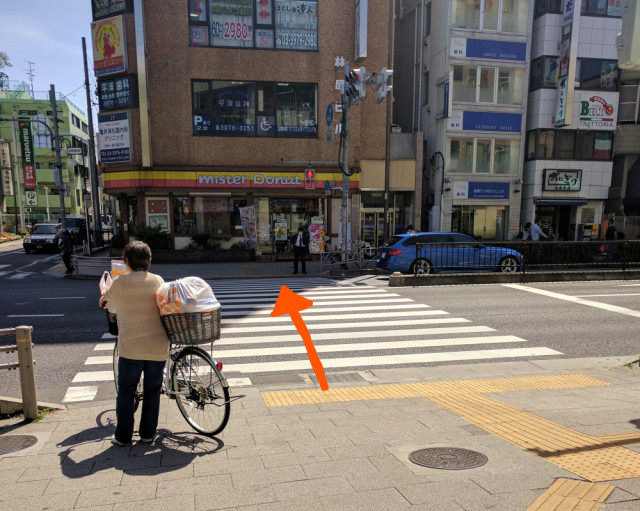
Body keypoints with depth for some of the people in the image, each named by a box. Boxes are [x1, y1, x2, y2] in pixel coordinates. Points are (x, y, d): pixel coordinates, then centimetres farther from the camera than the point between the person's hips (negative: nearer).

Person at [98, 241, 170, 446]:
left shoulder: (120, 282, -6)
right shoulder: (158, 281, 2)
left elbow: (106, 298, 13)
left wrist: (103, 298, 39)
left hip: (131, 347, -2)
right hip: (158, 346, 2)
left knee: (126, 392, 13)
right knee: (152, 391, 15)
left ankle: (123, 436, 21)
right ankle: (147, 434, 23)